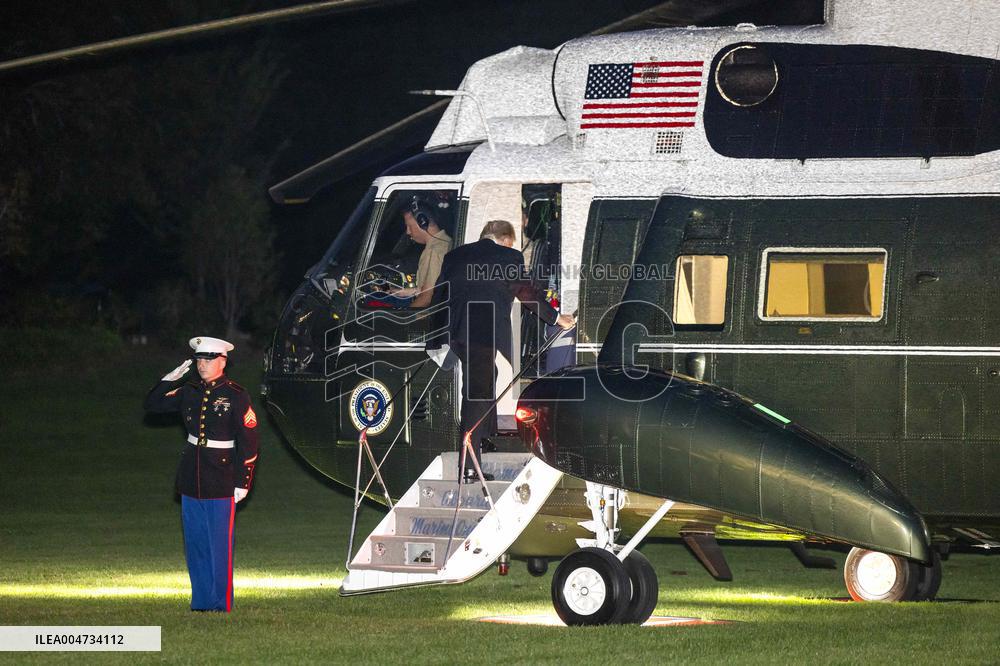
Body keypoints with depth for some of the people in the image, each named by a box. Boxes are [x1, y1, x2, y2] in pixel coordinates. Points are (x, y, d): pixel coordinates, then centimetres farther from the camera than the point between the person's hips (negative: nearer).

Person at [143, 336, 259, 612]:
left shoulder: (236, 395, -6)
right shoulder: (189, 392, 9)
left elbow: (248, 442, -7)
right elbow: (152, 404, 16)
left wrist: (242, 483, -10)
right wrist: (170, 379, 1)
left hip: (221, 484, -6)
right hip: (191, 481, 6)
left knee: (220, 546, -2)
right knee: (195, 545, 10)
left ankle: (221, 604, 4)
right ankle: (200, 602, 18)